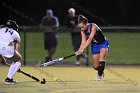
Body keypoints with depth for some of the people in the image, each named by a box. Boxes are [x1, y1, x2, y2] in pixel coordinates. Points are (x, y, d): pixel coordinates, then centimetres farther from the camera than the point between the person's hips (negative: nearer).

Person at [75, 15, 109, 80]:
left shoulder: (93, 26, -27)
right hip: (95, 46, 6)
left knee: (101, 58, -30)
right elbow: (83, 42, -13)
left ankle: (99, 75, -15)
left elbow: (89, 39, -34)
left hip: (103, 44, -5)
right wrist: (79, 51, -31)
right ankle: (101, 72, 35)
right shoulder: (83, 31, -9)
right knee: (95, 66, 3)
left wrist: (82, 49, -41)